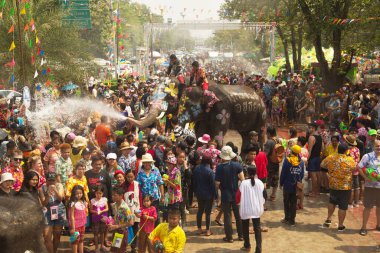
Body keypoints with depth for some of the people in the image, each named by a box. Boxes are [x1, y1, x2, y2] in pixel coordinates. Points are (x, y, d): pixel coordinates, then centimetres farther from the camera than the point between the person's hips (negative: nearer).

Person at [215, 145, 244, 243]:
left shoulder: (219, 167, -17)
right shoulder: (237, 165, -10)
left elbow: (217, 184, -15)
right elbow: (242, 179, -10)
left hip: (225, 195, -2)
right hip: (236, 194, 3)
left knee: (227, 216, 9)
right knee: (238, 215, 16)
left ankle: (229, 237, 14)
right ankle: (241, 235, 25)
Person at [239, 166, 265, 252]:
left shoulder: (244, 183, -13)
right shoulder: (260, 183, -4)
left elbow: (239, 196, -7)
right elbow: (263, 196, 4)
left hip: (246, 209, -2)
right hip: (257, 209, 2)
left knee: (245, 227, 17)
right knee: (257, 228, 7)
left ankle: (247, 246, 30)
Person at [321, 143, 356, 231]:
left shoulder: (330, 158, -8)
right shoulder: (350, 160, -15)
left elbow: (322, 165, 7)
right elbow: (354, 168, 4)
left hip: (333, 185, 4)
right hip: (345, 187, -3)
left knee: (332, 202, 26)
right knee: (343, 207, 6)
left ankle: (328, 219, 29)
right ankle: (340, 226, 13)